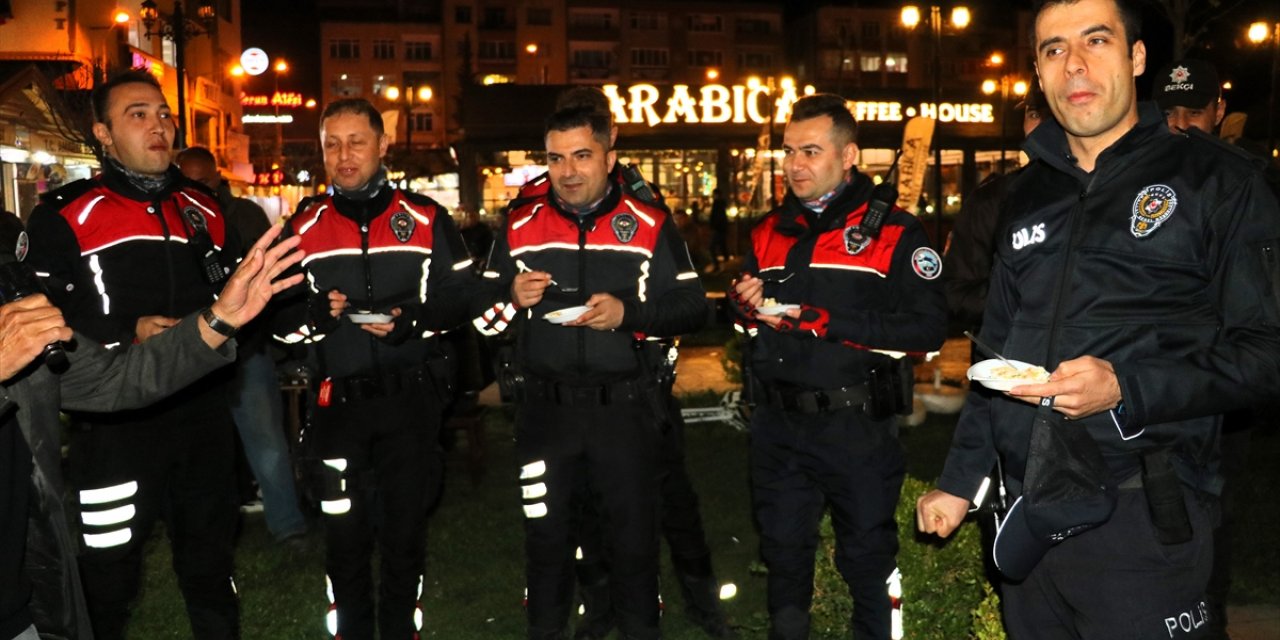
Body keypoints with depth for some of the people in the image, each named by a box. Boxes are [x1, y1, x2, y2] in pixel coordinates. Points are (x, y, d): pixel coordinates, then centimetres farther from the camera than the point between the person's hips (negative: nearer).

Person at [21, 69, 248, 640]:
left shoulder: (205, 212, 11)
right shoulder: (66, 216, -2)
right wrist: (126, 334, -18)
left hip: (202, 416, 4)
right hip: (115, 426, -4)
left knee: (210, 562, 17)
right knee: (107, 575, 5)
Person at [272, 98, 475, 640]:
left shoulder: (425, 217, 3)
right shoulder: (304, 225, 7)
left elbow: (462, 295, 0)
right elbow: (279, 315, 6)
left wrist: (411, 320, -18)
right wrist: (315, 313, -16)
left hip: (412, 398, -1)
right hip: (338, 402, 1)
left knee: (405, 528, 10)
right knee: (345, 534, 7)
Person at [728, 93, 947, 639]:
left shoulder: (892, 230, -6)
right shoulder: (769, 231, 11)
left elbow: (928, 327, -16)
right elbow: (744, 307, 22)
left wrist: (828, 322, -21)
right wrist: (745, 303, -2)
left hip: (857, 429, -4)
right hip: (778, 426, 5)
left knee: (868, 560, 11)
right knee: (783, 554, 18)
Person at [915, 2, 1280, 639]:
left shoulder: (1214, 178, -2)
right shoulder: (1027, 196, 13)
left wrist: (1127, 389, -21)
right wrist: (957, 481, 15)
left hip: (1143, 517, -4)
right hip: (1028, 515, 5)